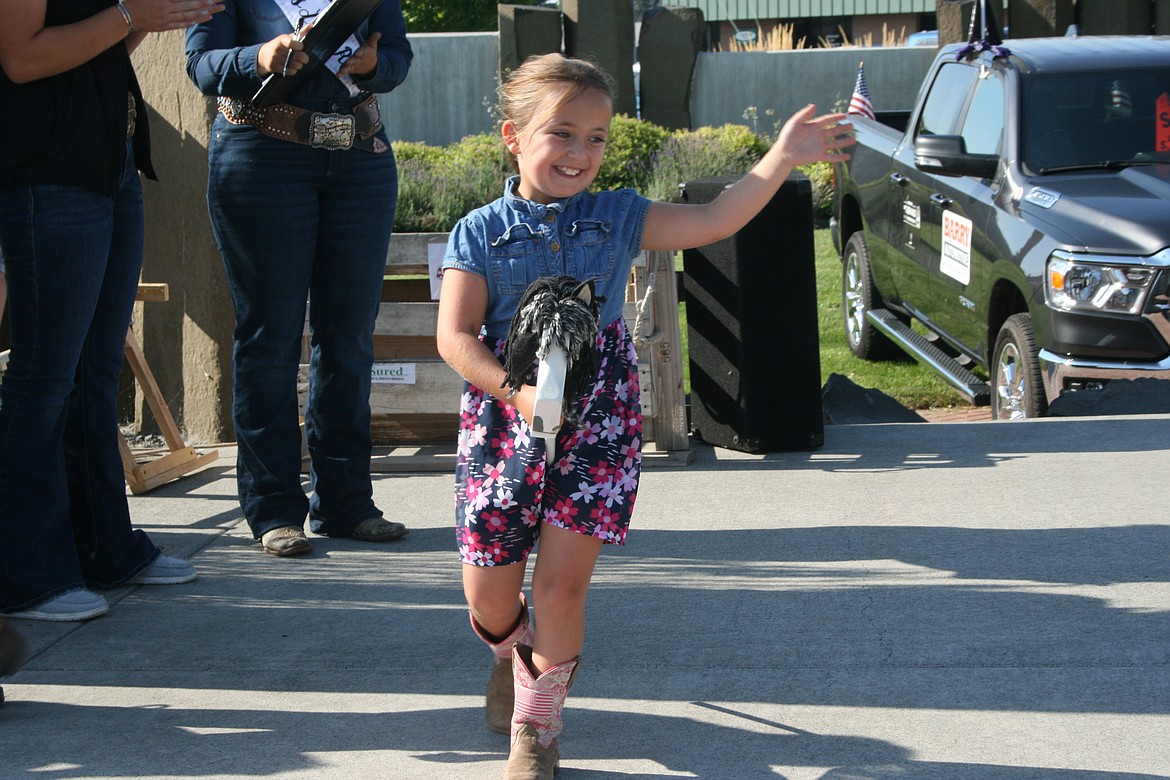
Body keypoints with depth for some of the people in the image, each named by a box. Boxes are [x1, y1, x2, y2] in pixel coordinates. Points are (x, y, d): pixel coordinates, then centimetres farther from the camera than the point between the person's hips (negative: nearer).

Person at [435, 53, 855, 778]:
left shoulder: (618, 219, 4)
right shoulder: (480, 233, -2)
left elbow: (713, 221, -3)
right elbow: (455, 336, -9)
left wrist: (782, 158, -14)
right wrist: (518, 390, -23)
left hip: (598, 422, 1)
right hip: (503, 419, 0)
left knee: (562, 581, -6)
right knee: (489, 593, 4)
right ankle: (512, 651, 42)